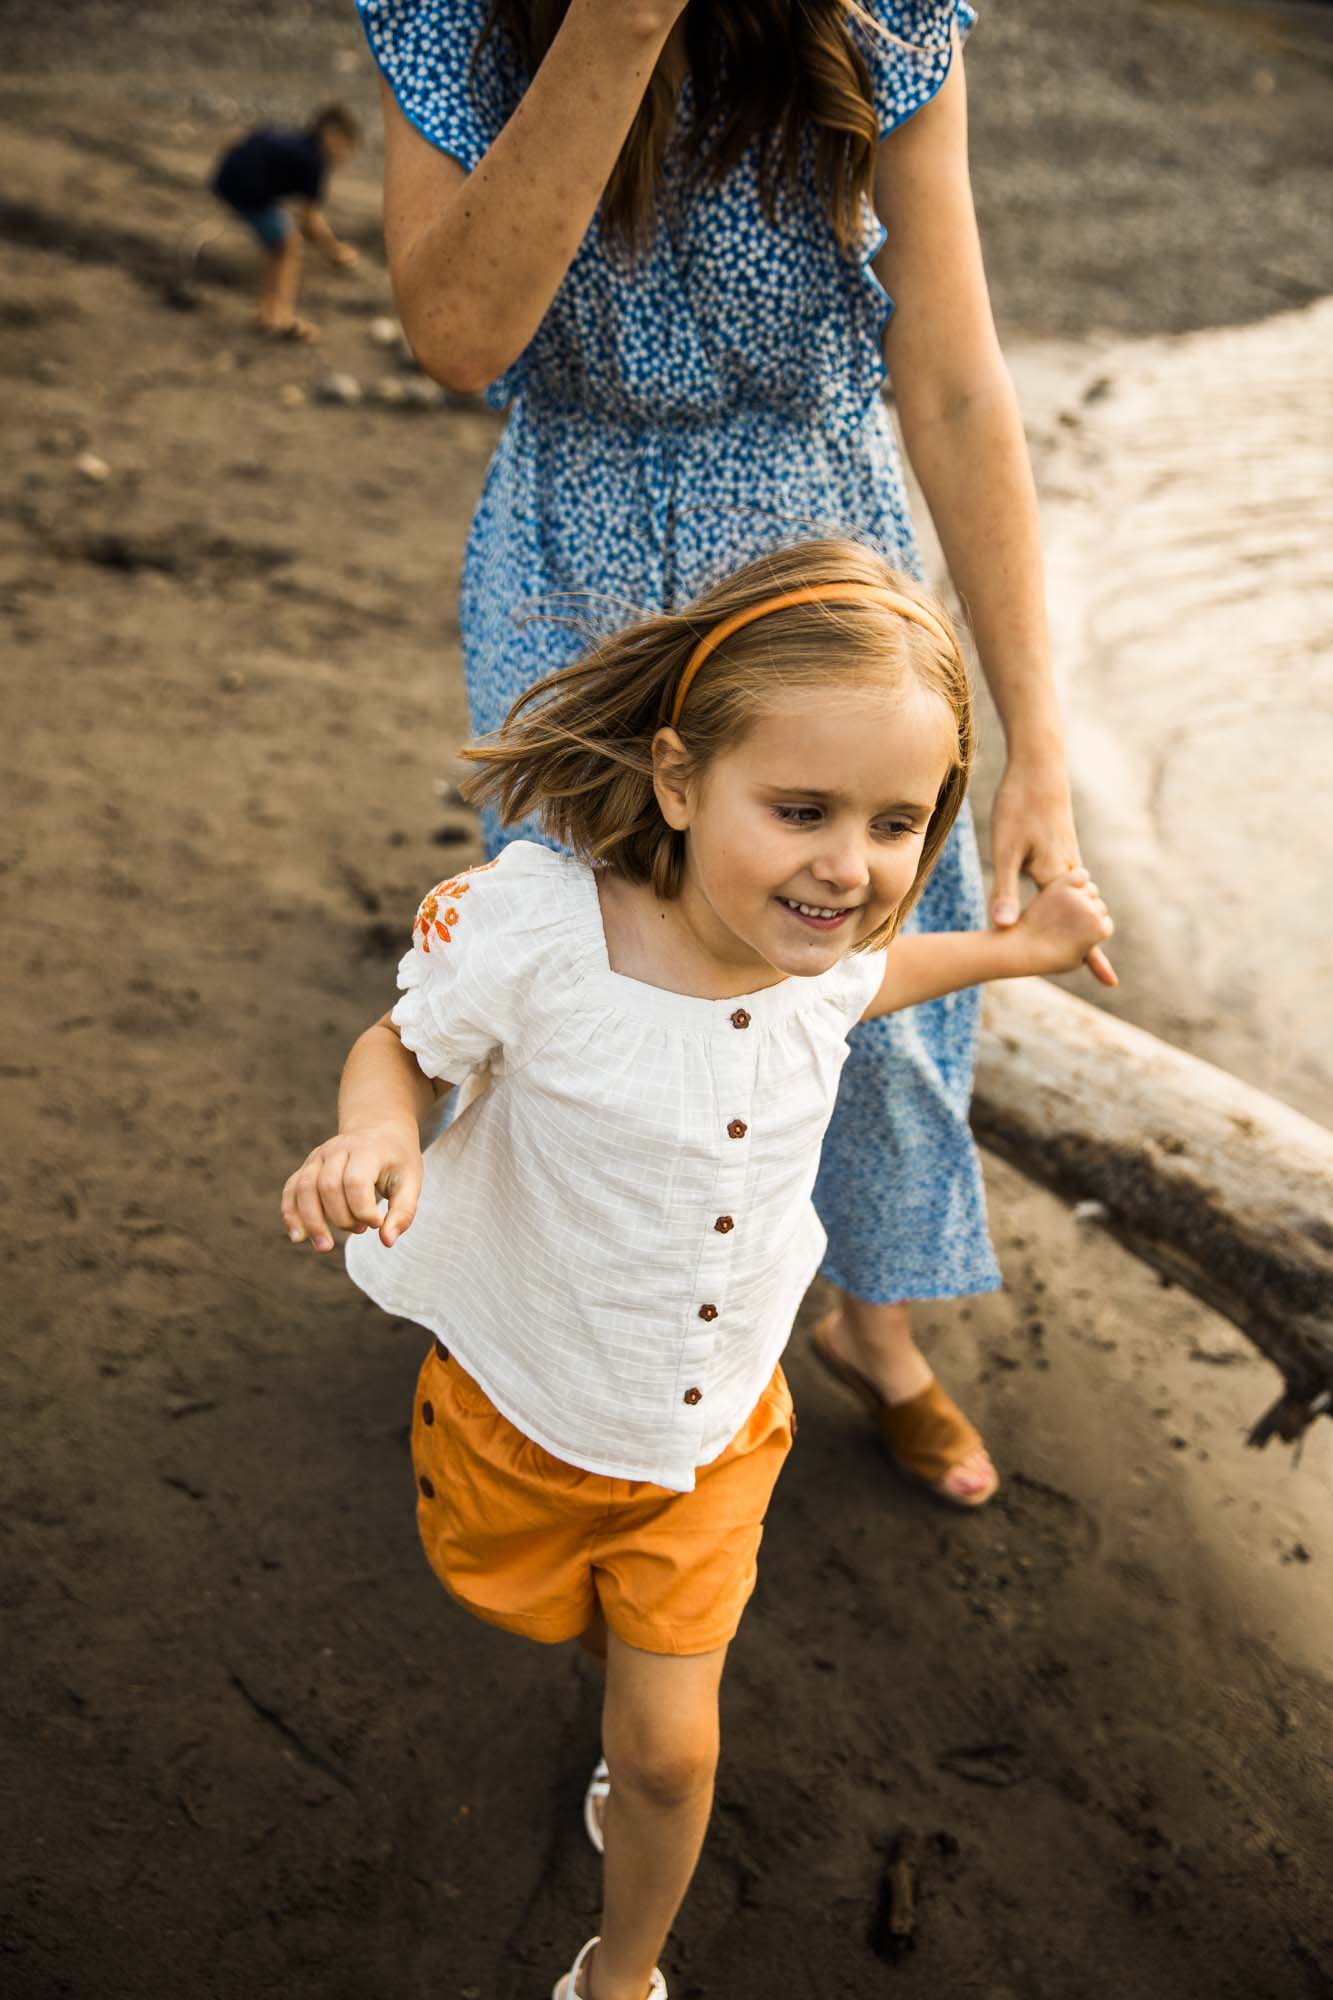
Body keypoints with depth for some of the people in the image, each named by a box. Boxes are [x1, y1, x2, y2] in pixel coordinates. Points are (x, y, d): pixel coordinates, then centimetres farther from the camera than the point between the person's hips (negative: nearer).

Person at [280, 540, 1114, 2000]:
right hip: (524, 1409, -2)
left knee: (669, 1749, 10)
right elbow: (399, 1045, -14)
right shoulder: (539, 928, -32)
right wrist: (376, 1128, -36)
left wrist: (1013, 947, 3)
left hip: (715, 1428, 2)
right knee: (526, 1609, 28)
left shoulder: (821, 944, -18)